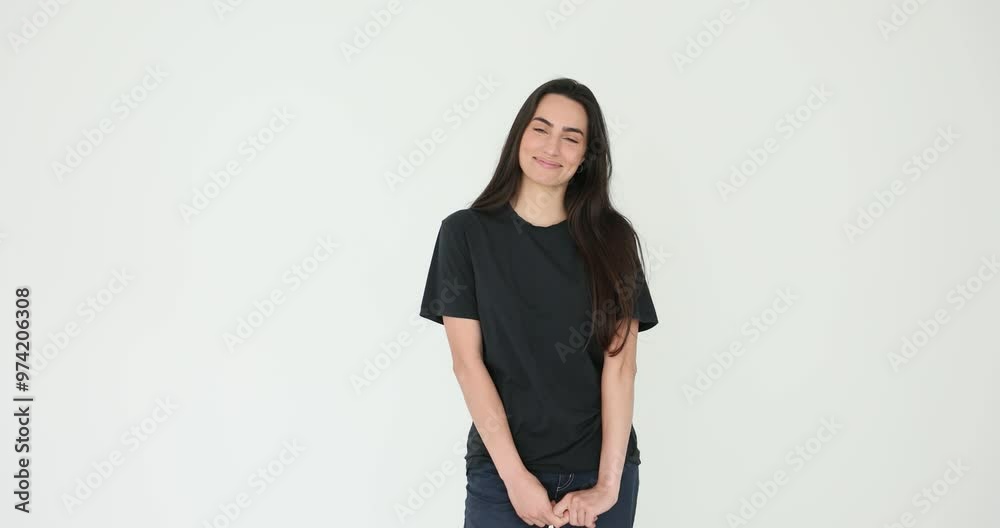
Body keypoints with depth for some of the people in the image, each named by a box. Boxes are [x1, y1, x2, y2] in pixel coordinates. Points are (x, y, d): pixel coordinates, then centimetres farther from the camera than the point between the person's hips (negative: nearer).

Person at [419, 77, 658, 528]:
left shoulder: (611, 238, 1)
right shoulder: (466, 232, -3)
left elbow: (620, 362, -5)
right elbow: (467, 361, -7)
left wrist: (609, 484, -12)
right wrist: (515, 476, -12)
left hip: (600, 468, 2)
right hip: (501, 471, -1)